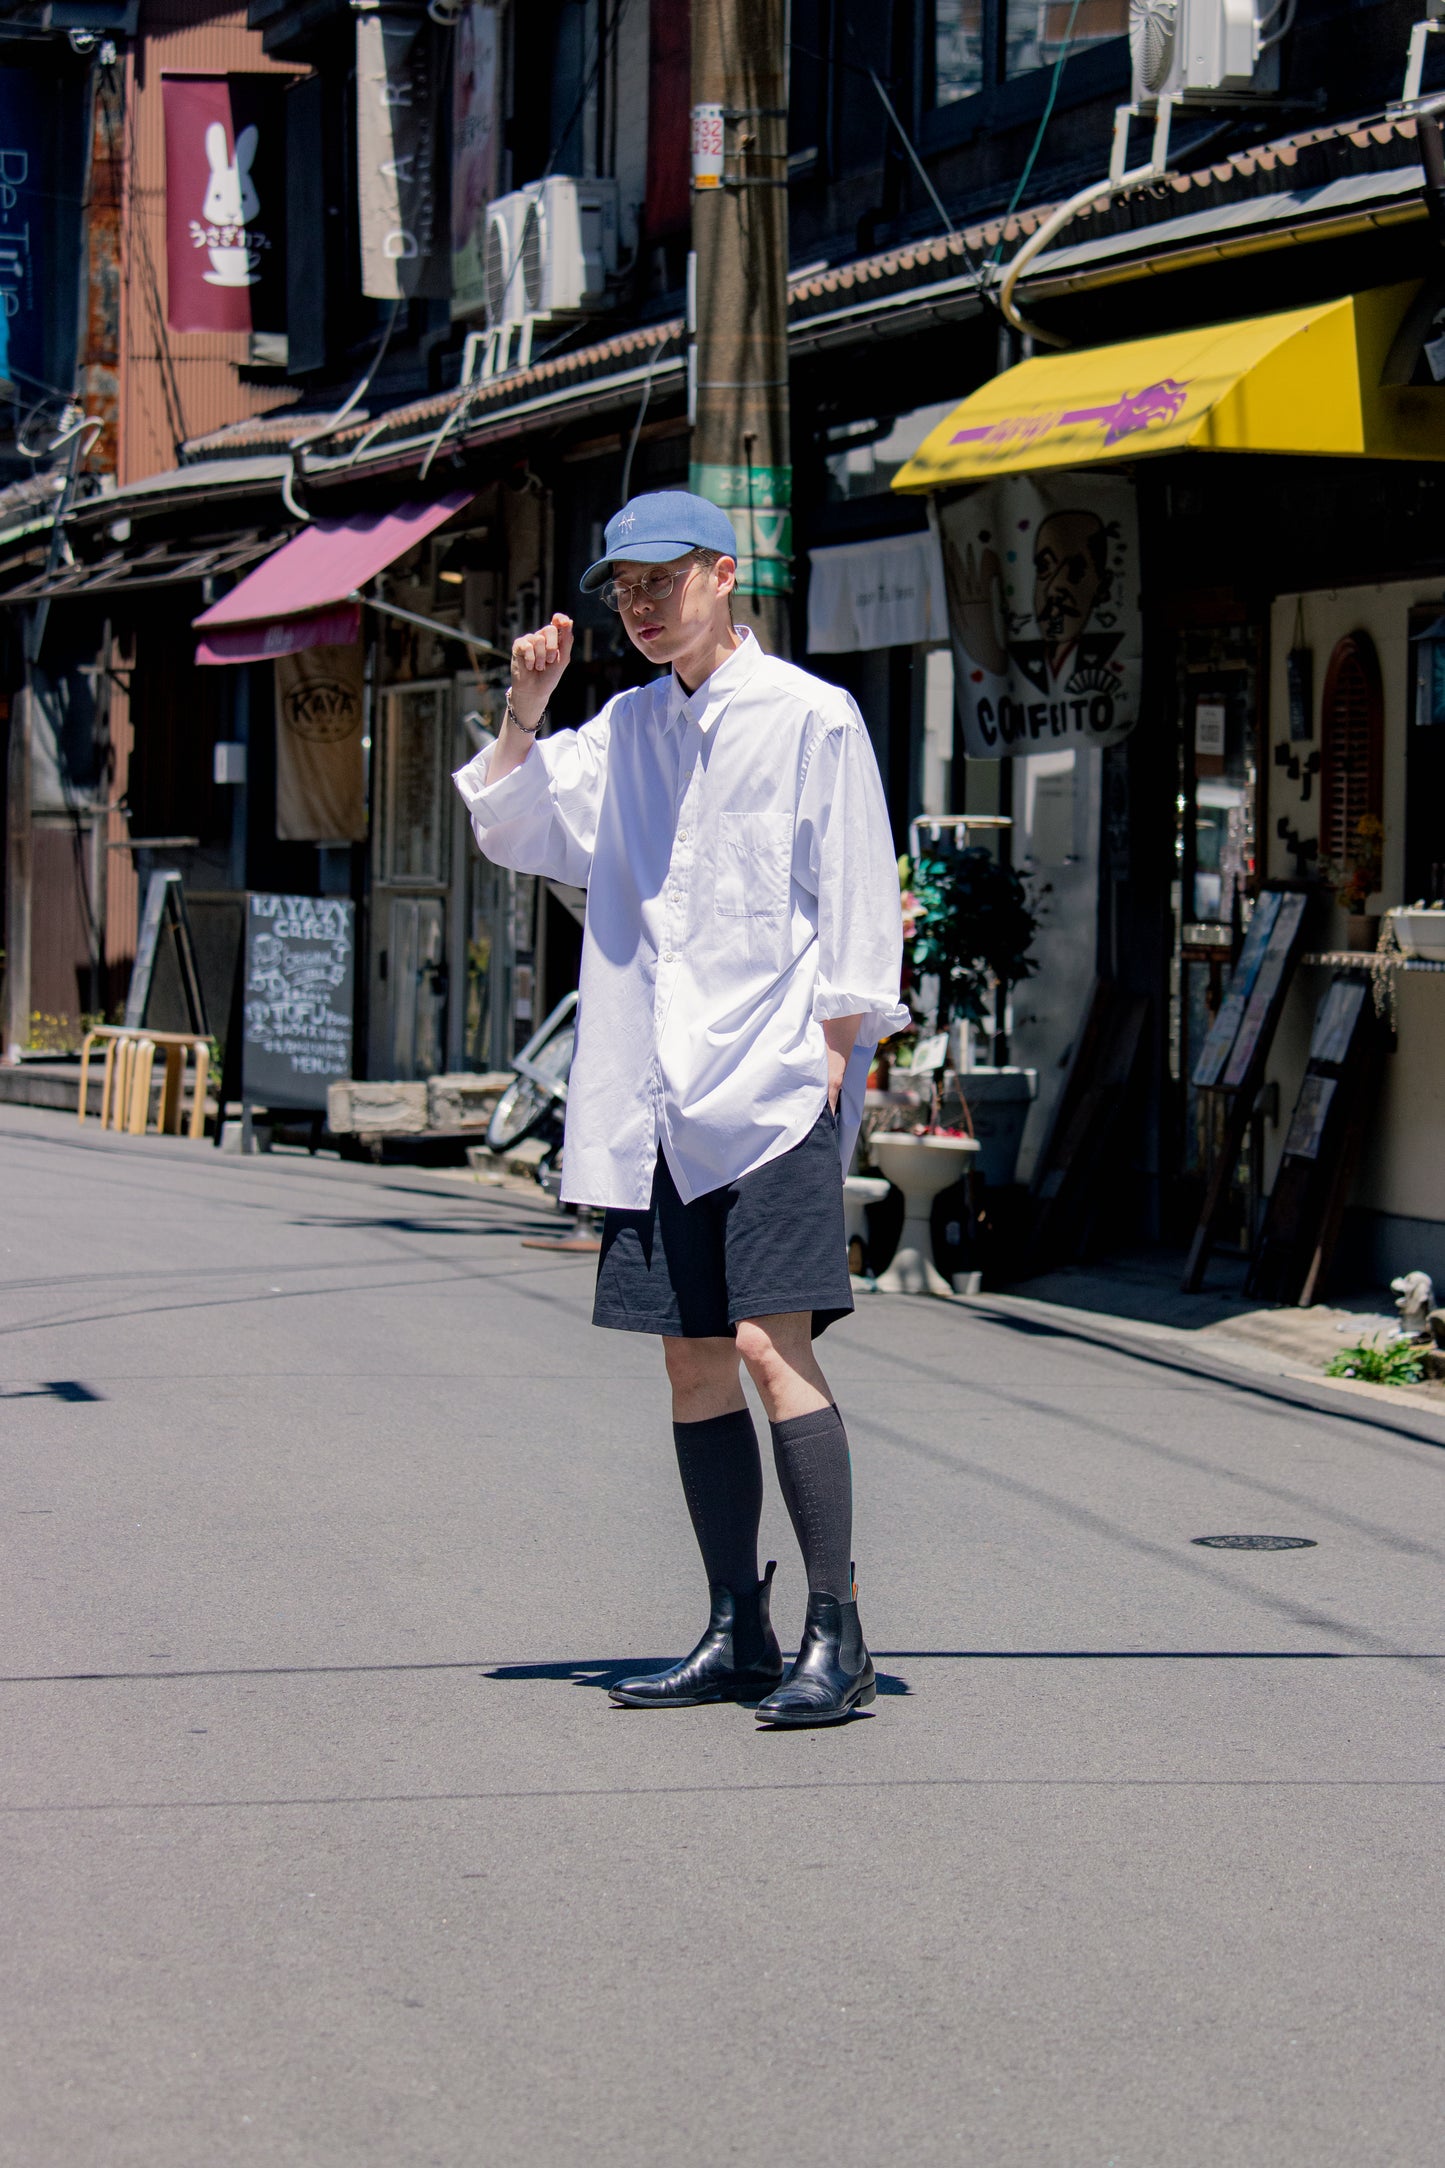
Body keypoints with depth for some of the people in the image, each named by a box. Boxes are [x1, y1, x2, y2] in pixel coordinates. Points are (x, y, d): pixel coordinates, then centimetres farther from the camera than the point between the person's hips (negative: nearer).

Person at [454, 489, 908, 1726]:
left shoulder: (810, 719, -2)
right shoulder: (627, 729, 15)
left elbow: (854, 915, -4)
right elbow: (512, 828, 17)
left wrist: (832, 1059, -11)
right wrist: (526, 707, 3)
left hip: (776, 1085, -6)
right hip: (657, 1100, 6)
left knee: (770, 1343, -15)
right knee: (693, 1359, 6)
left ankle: (836, 1636, -13)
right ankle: (739, 1635, 13)